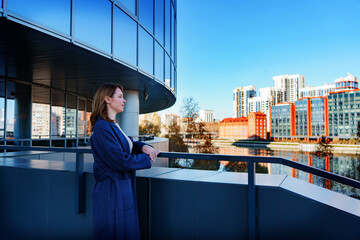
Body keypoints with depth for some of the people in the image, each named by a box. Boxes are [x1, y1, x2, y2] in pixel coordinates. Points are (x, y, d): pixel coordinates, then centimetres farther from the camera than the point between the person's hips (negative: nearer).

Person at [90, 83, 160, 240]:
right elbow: (122, 161, -24)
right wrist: (147, 158, -9)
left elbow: (127, 144, 21)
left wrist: (143, 146, -1)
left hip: (122, 190, 9)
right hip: (112, 192, -9)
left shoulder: (112, 125, 11)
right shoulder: (102, 128, -19)